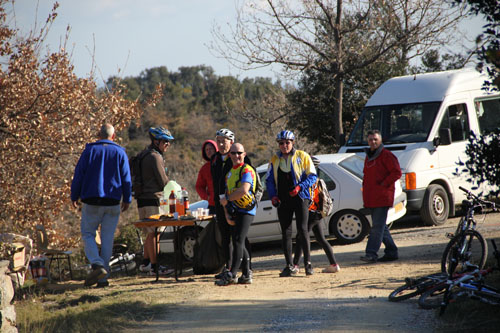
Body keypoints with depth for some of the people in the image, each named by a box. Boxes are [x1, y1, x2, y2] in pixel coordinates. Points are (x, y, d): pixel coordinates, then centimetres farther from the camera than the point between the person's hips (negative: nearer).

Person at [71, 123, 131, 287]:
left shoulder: (89, 150, 0)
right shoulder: (120, 153, 3)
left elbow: (78, 175, -1)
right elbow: (126, 179, 4)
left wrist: (74, 197, 9)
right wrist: (127, 199, 15)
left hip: (91, 201, -1)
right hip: (112, 203, 2)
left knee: (88, 234, 6)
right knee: (107, 239, 5)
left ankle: (98, 265, -18)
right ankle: (103, 278, 4)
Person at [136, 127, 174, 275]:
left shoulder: (145, 154, 17)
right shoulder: (155, 157, -14)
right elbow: (163, 181, -13)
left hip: (143, 199, 10)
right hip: (152, 199, -10)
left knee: (151, 233, 17)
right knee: (154, 233, -6)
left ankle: (145, 263, 21)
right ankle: (154, 266, -4)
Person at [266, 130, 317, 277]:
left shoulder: (302, 156, 1)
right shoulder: (274, 159, 12)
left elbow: (312, 176, 0)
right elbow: (269, 180, 16)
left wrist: (300, 187, -15)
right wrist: (273, 196, 0)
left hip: (300, 197, -4)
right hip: (283, 201, 4)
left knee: (302, 230, -11)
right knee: (285, 233, 4)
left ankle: (308, 263, -4)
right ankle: (290, 266, 9)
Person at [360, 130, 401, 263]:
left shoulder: (386, 155, -6)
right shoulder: (368, 157, 20)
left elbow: (396, 172, -12)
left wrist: (383, 184, -15)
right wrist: (366, 189, 15)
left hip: (382, 197, -9)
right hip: (371, 199, 9)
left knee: (377, 226, -12)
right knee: (381, 227, 11)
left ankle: (371, 254, -17)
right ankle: (391, 252, 18)